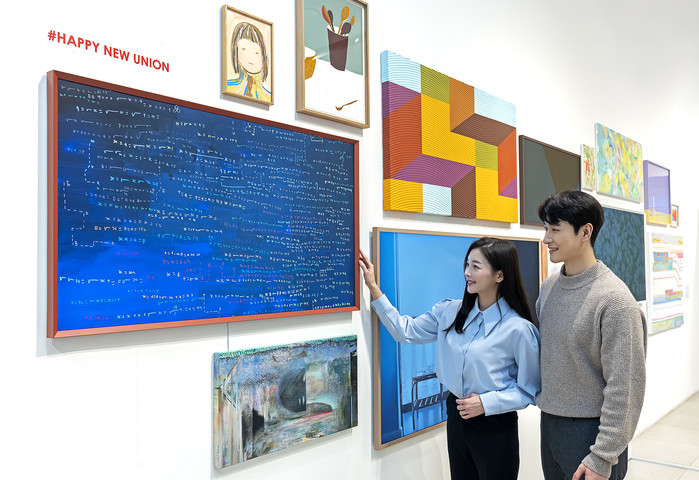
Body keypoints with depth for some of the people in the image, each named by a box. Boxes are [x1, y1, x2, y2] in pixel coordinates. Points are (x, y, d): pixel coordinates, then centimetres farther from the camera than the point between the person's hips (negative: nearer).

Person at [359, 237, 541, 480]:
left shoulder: (518, 328, -18)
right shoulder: (451, 312, -2)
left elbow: (530, 390, -10)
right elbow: (406, 331, 1)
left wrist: (487, 403, -20)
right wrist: (374, 288, -2)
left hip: (495, 428, -5)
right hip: (456, 418, 5)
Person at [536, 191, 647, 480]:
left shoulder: (614, 299, -19)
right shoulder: (548, 287, 2)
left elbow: (624, 388, -19)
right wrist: (541, 397, 12)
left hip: (590, 429, -6)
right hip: (549, 422, 7)